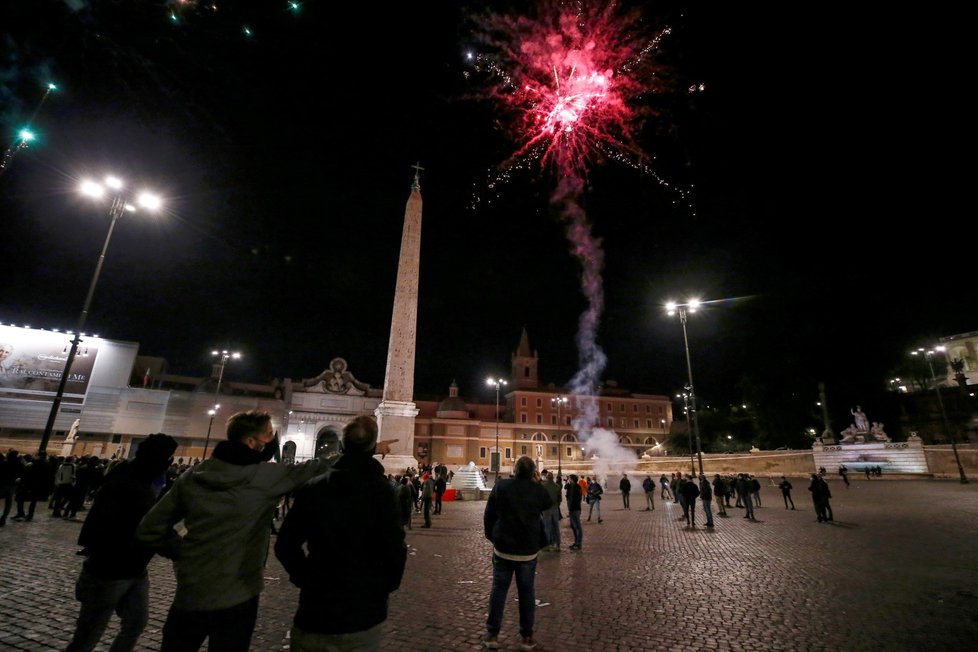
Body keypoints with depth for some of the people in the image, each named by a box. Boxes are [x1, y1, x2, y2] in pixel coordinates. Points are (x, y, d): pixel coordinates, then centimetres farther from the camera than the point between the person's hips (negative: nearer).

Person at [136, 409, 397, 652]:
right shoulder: (265, 476, -17)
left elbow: (149, 529, 2)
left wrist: (185, 553, 10)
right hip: (235, 598, -4)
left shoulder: (192, 475, -3)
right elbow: (322, 467, -12)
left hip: (189, 594, 4)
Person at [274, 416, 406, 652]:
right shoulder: (381, 489, -12)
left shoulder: (312, 488, -3)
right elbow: (394, 550, -15)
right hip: (364, 613, -1)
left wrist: (307, 579, 13)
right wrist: (385, 587, 4)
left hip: (315, 608, 2)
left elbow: (285, 545, 1)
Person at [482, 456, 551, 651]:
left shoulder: (501, 486, -10)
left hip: (503, 548, 0)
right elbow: (548, 506, 12)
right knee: (527, 592, 12)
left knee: (498, 590, 11)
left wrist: (492, 537, 10)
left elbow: (488, 515, -3)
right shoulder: (538, 490, -10)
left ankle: (492, 635, 18)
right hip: (528, 550, 0)